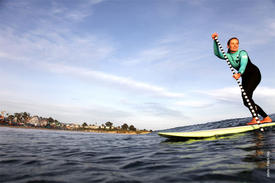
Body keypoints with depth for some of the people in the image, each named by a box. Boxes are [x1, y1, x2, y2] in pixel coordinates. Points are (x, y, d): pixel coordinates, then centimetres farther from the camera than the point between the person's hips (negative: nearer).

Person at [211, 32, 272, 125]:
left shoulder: (242, 53, -17)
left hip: (254, 74, -6)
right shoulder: (228, 56, 0)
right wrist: (215, 41, -26)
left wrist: (239, 74, -55)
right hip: (245, 77, 7)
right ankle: (266, 117, 12)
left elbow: (243, 64, -35)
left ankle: (255, 119, -26)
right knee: (246, 102, 1)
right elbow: (217, 53, -16)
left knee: (246, 94, -26)